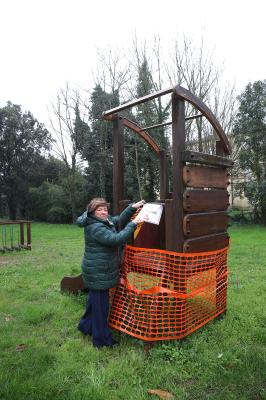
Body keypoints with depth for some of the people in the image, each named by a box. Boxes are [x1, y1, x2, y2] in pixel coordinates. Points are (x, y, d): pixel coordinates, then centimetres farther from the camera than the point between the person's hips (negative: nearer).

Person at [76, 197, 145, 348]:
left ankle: (86, 326, 45)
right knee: (101, 305, 3)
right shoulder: (95, 228, -23)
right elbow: (116, 239, -30)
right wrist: (133, 224, -26)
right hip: (98, 273, -10)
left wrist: (132, 208, 1)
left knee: (94, 300, 25)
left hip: (98, 272, 10)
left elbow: (119, 221, 12)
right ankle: (101, 339, 19)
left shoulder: (106, 222, 7)